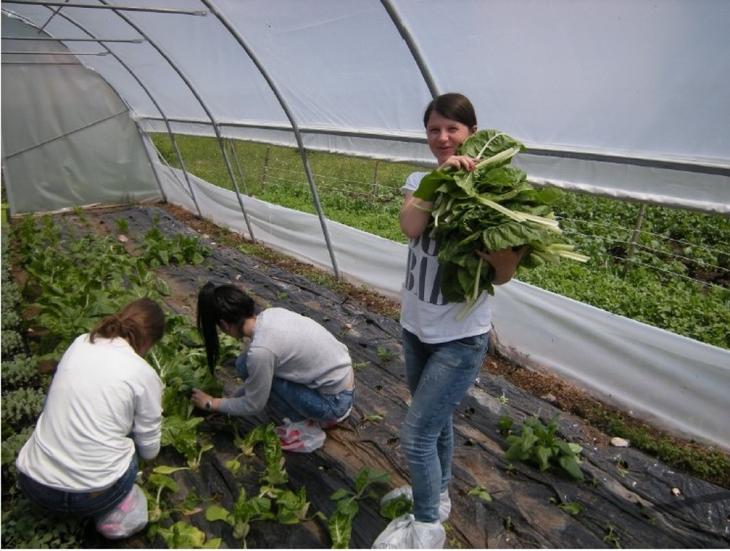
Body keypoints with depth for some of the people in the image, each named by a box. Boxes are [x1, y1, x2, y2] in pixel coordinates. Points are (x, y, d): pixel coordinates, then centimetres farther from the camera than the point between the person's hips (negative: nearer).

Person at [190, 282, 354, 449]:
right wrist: (234, 397, 20)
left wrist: (212, 403, 7)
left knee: (246, 366, -8)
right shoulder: (271, 314, -1)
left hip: (334, 400, -8)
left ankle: (307, 425, 3)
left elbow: (253, 405, -7)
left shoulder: (260, 350, -24)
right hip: (340, 375, 8)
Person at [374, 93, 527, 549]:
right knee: (435, 421, 24)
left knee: (416, 434, -1)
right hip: (416, 325, 6)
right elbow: (411, 226, -21)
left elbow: (502, 276, -15)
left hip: (461, 337, -5)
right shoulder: (421, 180, 1)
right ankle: (437, 495, 49)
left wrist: (510, 252, -35)